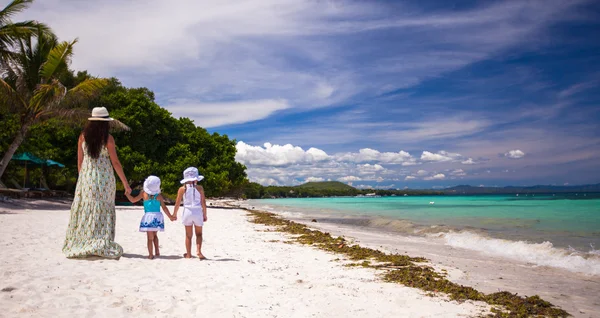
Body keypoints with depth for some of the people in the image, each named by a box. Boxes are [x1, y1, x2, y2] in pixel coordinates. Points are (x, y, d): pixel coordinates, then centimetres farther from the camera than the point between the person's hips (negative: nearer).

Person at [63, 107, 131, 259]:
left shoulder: (83, 136, 3)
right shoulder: (107, 138, -7)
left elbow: (79, 161, 7)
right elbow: (115, 162, -7)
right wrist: (125, 183, -2)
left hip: (86, 178, 3)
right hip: (104, 178, -3)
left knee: (84, 209, 10)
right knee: (103, 211, 3)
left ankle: (79, 244, 15)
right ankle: (102, 245, 3)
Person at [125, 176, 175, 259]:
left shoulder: (144, 193, -2)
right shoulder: (159, 195, 1)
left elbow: (133, 200, 7)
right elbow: (164, 207, 3)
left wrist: (127, 193, 19)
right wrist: (170, 216, 12)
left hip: (148, 216, -2)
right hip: (157, 216, 2)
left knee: (150, 237, 4)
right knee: (154, 235, 23)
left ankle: (151, 255, 4)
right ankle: (157, 251, 18)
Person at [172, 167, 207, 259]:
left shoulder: (182, 189, -2)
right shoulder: (199, 188, -5)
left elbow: (177, 203, 1)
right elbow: (203, 202, -4)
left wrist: (174, 214, 14)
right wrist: (204, 215, 5)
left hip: (187, 212, 1)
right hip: (198, 212, -1)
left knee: (188, 235, 12)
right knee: (198, 234, 13)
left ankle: (188, 254, 17)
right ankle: (198, 251, -5)